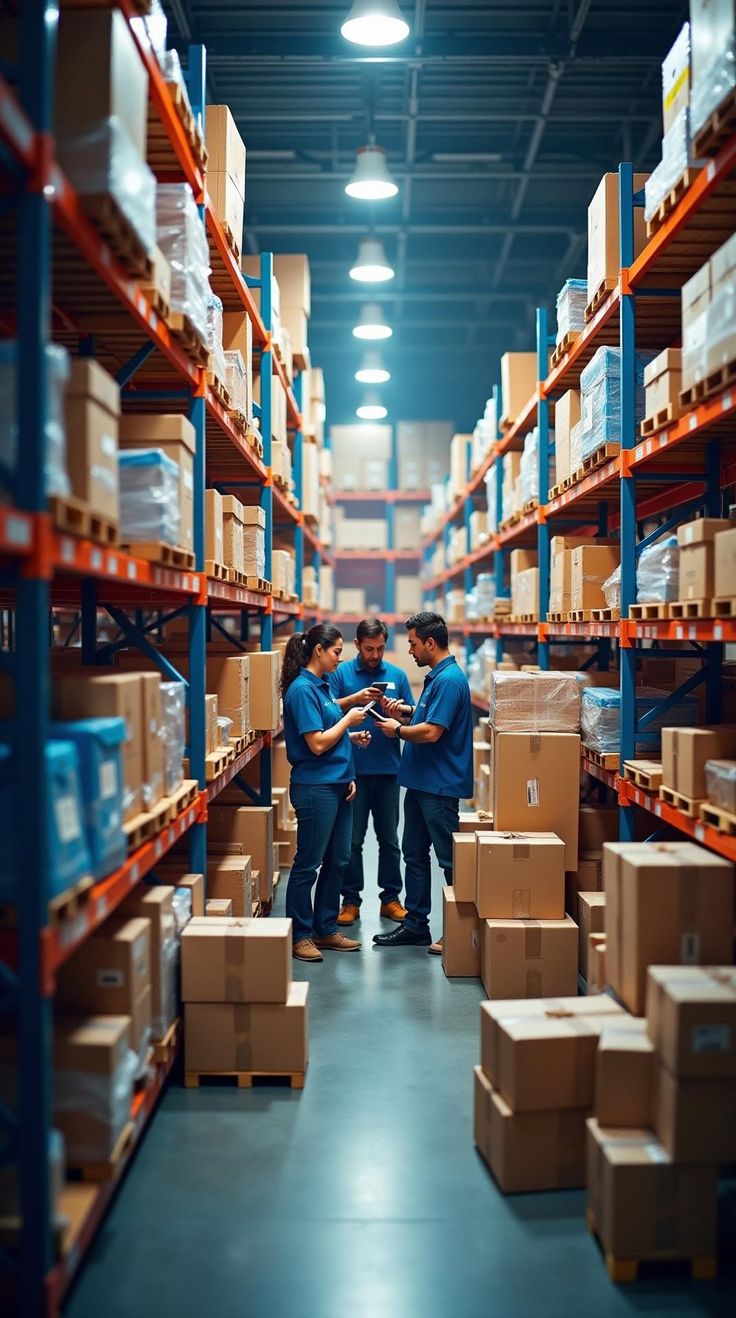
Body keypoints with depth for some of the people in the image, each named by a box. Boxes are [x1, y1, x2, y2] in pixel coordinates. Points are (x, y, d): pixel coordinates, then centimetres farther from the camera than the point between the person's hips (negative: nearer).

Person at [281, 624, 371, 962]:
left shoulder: (322, 685, 13)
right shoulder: (302, 688, -16)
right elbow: (317, 744, -20)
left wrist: (353, 736, 8)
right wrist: (348, 720, -9)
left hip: (337, 786, 10)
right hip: (315, 787, -10)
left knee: (337, 861, 15)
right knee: (308, 864, 1)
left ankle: (326, 928, 26)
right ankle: (300, 935, 12)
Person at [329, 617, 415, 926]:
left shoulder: (397, 675, 7)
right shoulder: (341, 673, 1)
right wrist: (354, 699, -20)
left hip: (388, 769, 2)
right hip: (352, 769, -2)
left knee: (389, 839, 9)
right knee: (352, 839, 5)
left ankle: (390, 897, 19)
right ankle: (351, 900, 14)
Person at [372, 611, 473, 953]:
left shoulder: (449, 680, -19)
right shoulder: (435, 677, 14)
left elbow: (431, 732, -24)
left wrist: (398, 730, -9)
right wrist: (402, 713, 9)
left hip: (440, 785, -11)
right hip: (421, 781, 11)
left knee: (450, 860, -1)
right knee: (414, 853, 14)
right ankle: (415, 926, 23)